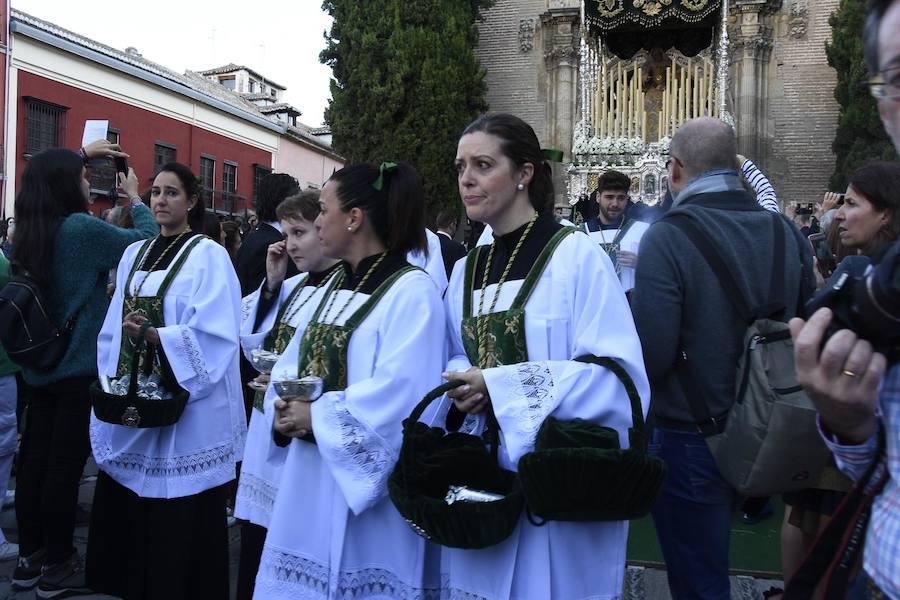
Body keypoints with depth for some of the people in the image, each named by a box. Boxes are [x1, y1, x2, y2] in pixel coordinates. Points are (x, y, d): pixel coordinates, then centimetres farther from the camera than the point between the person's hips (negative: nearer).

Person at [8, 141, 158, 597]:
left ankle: (30, 557, 23)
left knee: (34, 460, 12)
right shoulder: (81, 227, -17)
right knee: (64, 466, 1)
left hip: (40, 367, 8)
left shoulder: (26, 230, 7)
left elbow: (49, 179, 28)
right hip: (79, 369, -8)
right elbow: (148, 240, -8)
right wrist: (133, 197, 5)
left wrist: (81, 154, 31)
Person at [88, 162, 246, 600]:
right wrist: (111, 380, 4)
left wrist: (157, 336, -27)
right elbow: (114, 325, 14)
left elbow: (214, 333, -16)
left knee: (178, 514, 1)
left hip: (183, 406, -6)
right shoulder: (134, 254, 13)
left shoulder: (207, 255, -7)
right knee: (127, 507, 13)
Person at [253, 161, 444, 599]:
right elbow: (293, 362, 13)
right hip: (311, 477, 8)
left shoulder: (411, 291, -15)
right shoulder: (335, 287, 12)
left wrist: (317, 416, -18)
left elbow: (400, 391, -25)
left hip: (365, 482, -8)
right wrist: (288, 408, -8)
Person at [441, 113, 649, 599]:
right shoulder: (466, 270, 8)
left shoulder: (576, 256, -11)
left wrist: (500, 386, -21)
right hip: (481, 466, 6)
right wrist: (462, 383, -8)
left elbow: (618, 375, -17)